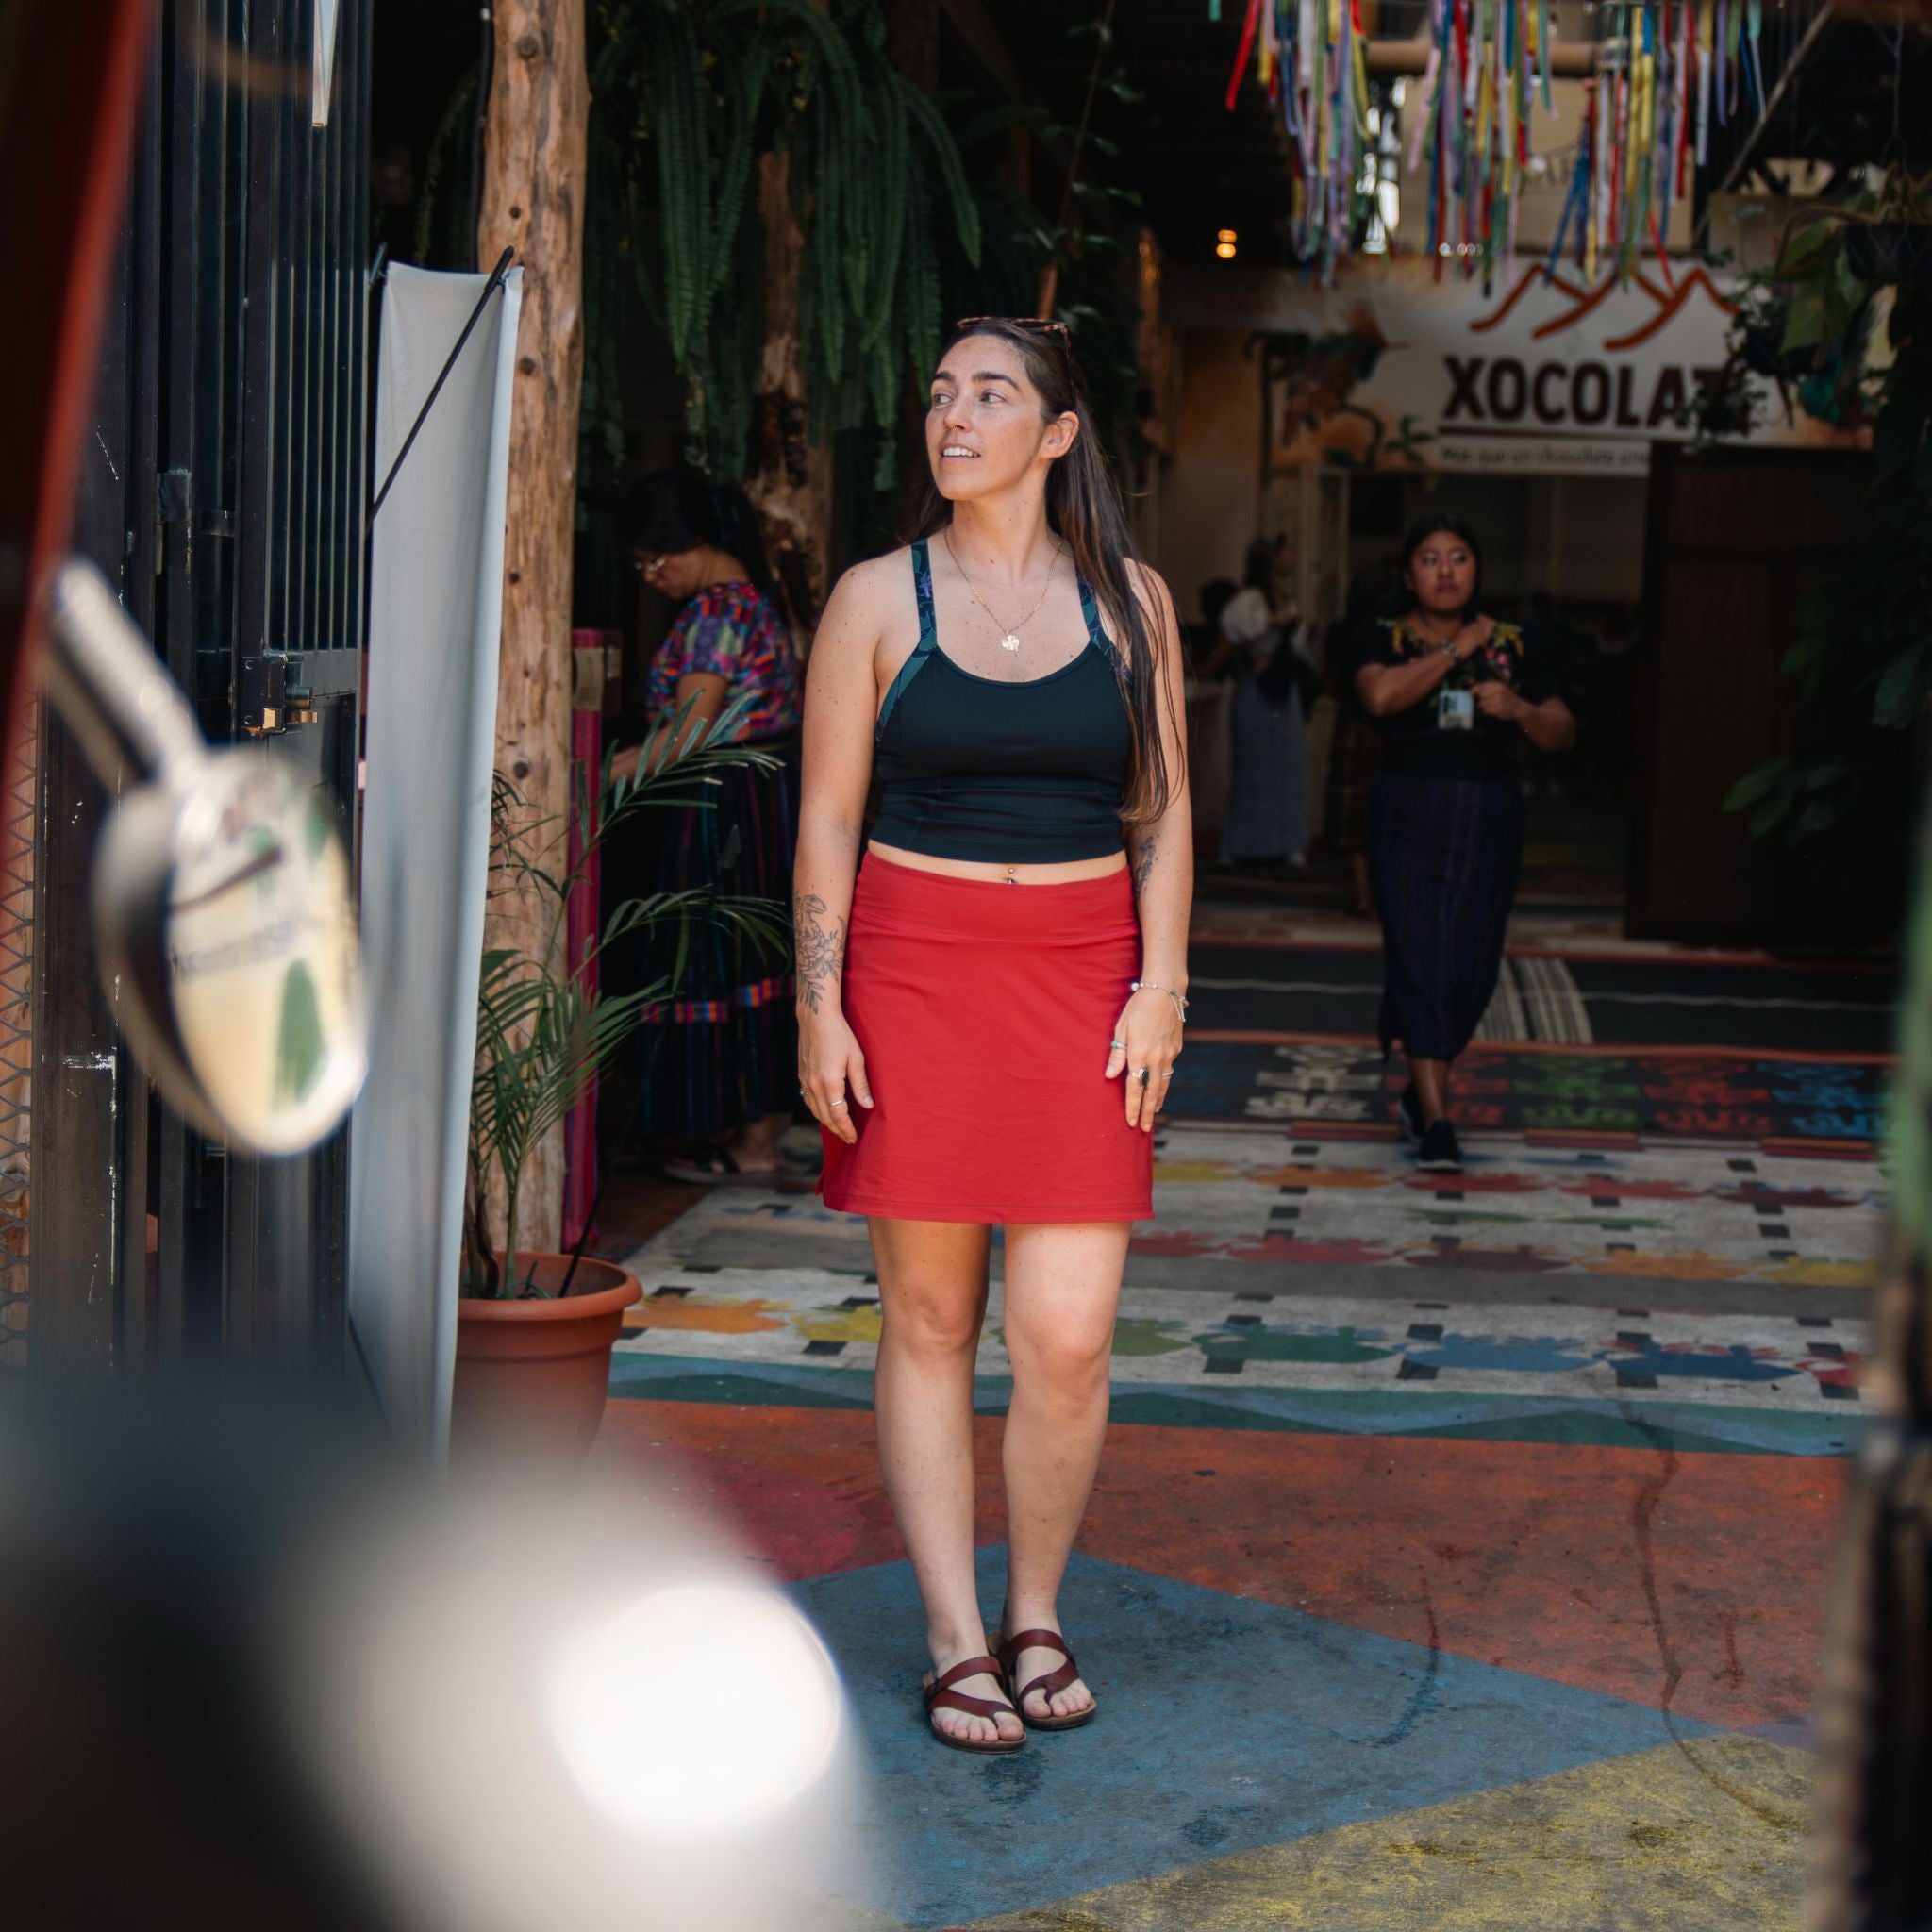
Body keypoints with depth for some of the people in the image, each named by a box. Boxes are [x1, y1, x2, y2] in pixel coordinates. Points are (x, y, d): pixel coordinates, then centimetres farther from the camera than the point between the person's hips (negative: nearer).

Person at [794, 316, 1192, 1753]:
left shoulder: (1130, 600, 9)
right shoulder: (878, 599, 4)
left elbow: (1164, 813, 10)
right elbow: (828, 818, 3)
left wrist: (1161, 986, 0)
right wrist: (820, 1005, -4)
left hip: (1082, 974, 1)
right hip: (916, 967, -1)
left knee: (1068, 1335, -4)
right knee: (930, 1320, 3)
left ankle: (1037, 1613, 19)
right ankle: (957, 1640, 14)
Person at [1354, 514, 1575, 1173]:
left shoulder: (1510, 645, 7)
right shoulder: (1389, 640, 1)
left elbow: (1562, 733, 7)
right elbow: (1379, 695, -22)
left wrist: (1519, 709, -14)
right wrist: (1454, 651, -14)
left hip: (1488, 821, 3)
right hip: (1407, 817, -3)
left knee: (1472, 965, 6)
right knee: (1418, 958, -10)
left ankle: (1421, 1090, 28)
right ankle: (1436, 1120, -12)